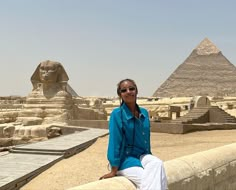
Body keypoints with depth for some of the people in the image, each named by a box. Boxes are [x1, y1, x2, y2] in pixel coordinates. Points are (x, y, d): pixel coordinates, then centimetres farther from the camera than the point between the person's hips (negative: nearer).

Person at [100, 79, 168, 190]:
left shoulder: (144, 113, 5)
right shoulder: (117, 114, -13)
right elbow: (115, 142, -15)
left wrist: (149, 159, 14)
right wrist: (114, 170, -15)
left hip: (141, 155, 5)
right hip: (125, 158, -5)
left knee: (157, 163, -27)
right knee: (146, 180, -28)